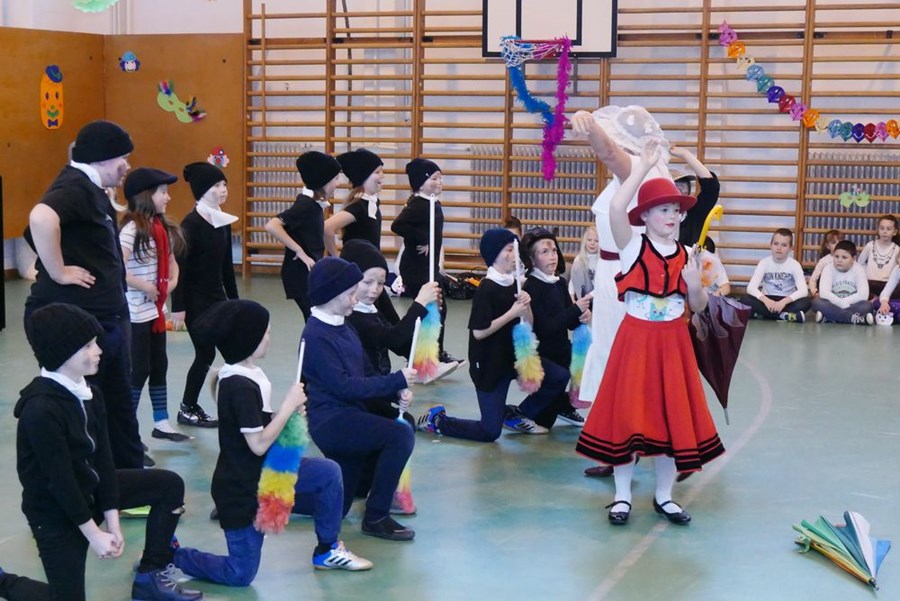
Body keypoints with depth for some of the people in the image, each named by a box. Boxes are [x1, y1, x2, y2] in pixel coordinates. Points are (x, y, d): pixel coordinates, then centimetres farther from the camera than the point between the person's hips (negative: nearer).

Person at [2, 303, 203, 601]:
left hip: (90, 486, 8)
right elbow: (60, 478, -25)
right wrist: (94, 534, -18)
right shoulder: (40, 409, -31)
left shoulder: (89, 393, -3)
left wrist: (112, 523, -6)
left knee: (170, 485, 4)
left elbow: (102, 456, -3)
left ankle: (150, 576, 11)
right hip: (54, 510, -8)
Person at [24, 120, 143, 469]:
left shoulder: (90, 189, 15)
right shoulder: (74, 186, -17)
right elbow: (41, 218, -38)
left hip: (104, 318, 10)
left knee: (119, 407, 18)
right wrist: (58, 273, -28)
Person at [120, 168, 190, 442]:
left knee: (159, 366, 15)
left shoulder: (162, 227, 8)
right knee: (139, 369, -2)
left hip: (157, 309, 8)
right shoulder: (132, 228, -18)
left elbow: (171, 259, 22)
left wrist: (173, 280, 4)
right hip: (136, 312, -8)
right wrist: (144, 287, -19)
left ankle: (162, 423, 25)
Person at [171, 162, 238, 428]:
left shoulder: (223, 221, 7)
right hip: (195, 299, -7)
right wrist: (178, 307, -20)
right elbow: (179, 266, -17)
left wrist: (234, 299, 16)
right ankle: (187, 410, 13)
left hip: (217, 296, 7)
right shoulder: (191, 223, -14)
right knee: (206, 354, -3)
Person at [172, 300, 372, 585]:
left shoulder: (245, 376, 1)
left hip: (260, 474, 9)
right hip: (241, 489, -9)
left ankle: (326, 551, 18)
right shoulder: (241, 387, -27)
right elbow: (258, 444, -27)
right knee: (240, 574, 2)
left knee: (328, 473, 6)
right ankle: (169, 555, 16)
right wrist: (289, 406, -19)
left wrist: (287, 412, -4)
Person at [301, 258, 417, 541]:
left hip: (349, 414, 9)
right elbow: (342, 386, -22)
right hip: (331, 420, -9)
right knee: (401, 435, -27)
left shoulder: (344, 327, 11)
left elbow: (365, 375, 13)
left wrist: (397, 392, -6)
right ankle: (376, 517, -16)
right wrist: (396, 380, -19)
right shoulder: (316, 335, -16)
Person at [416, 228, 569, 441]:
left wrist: (526, 306, -14)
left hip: (514, 356, 7)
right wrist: (512, 313, -21)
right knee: (490, 432, -6)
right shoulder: (487, 289, -18)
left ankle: (514, 415, 12)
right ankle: (436, 419, 15)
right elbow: (479, 332, -23)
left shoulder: (515, 284, 3)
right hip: (489, 365, -7)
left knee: (560, 377, -6)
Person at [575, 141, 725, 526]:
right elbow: (616, 208, -27)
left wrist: (696, 286, -12)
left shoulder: (686, 254, 4)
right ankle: (622, 496, 15)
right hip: (636, 339, -3)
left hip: (673, 342, 3)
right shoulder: (633, 246, -7)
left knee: (672, 417, 7)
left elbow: (698, 307, 11)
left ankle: (664, 496, 21)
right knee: (627, 415, 1)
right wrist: (644, 167, -22)